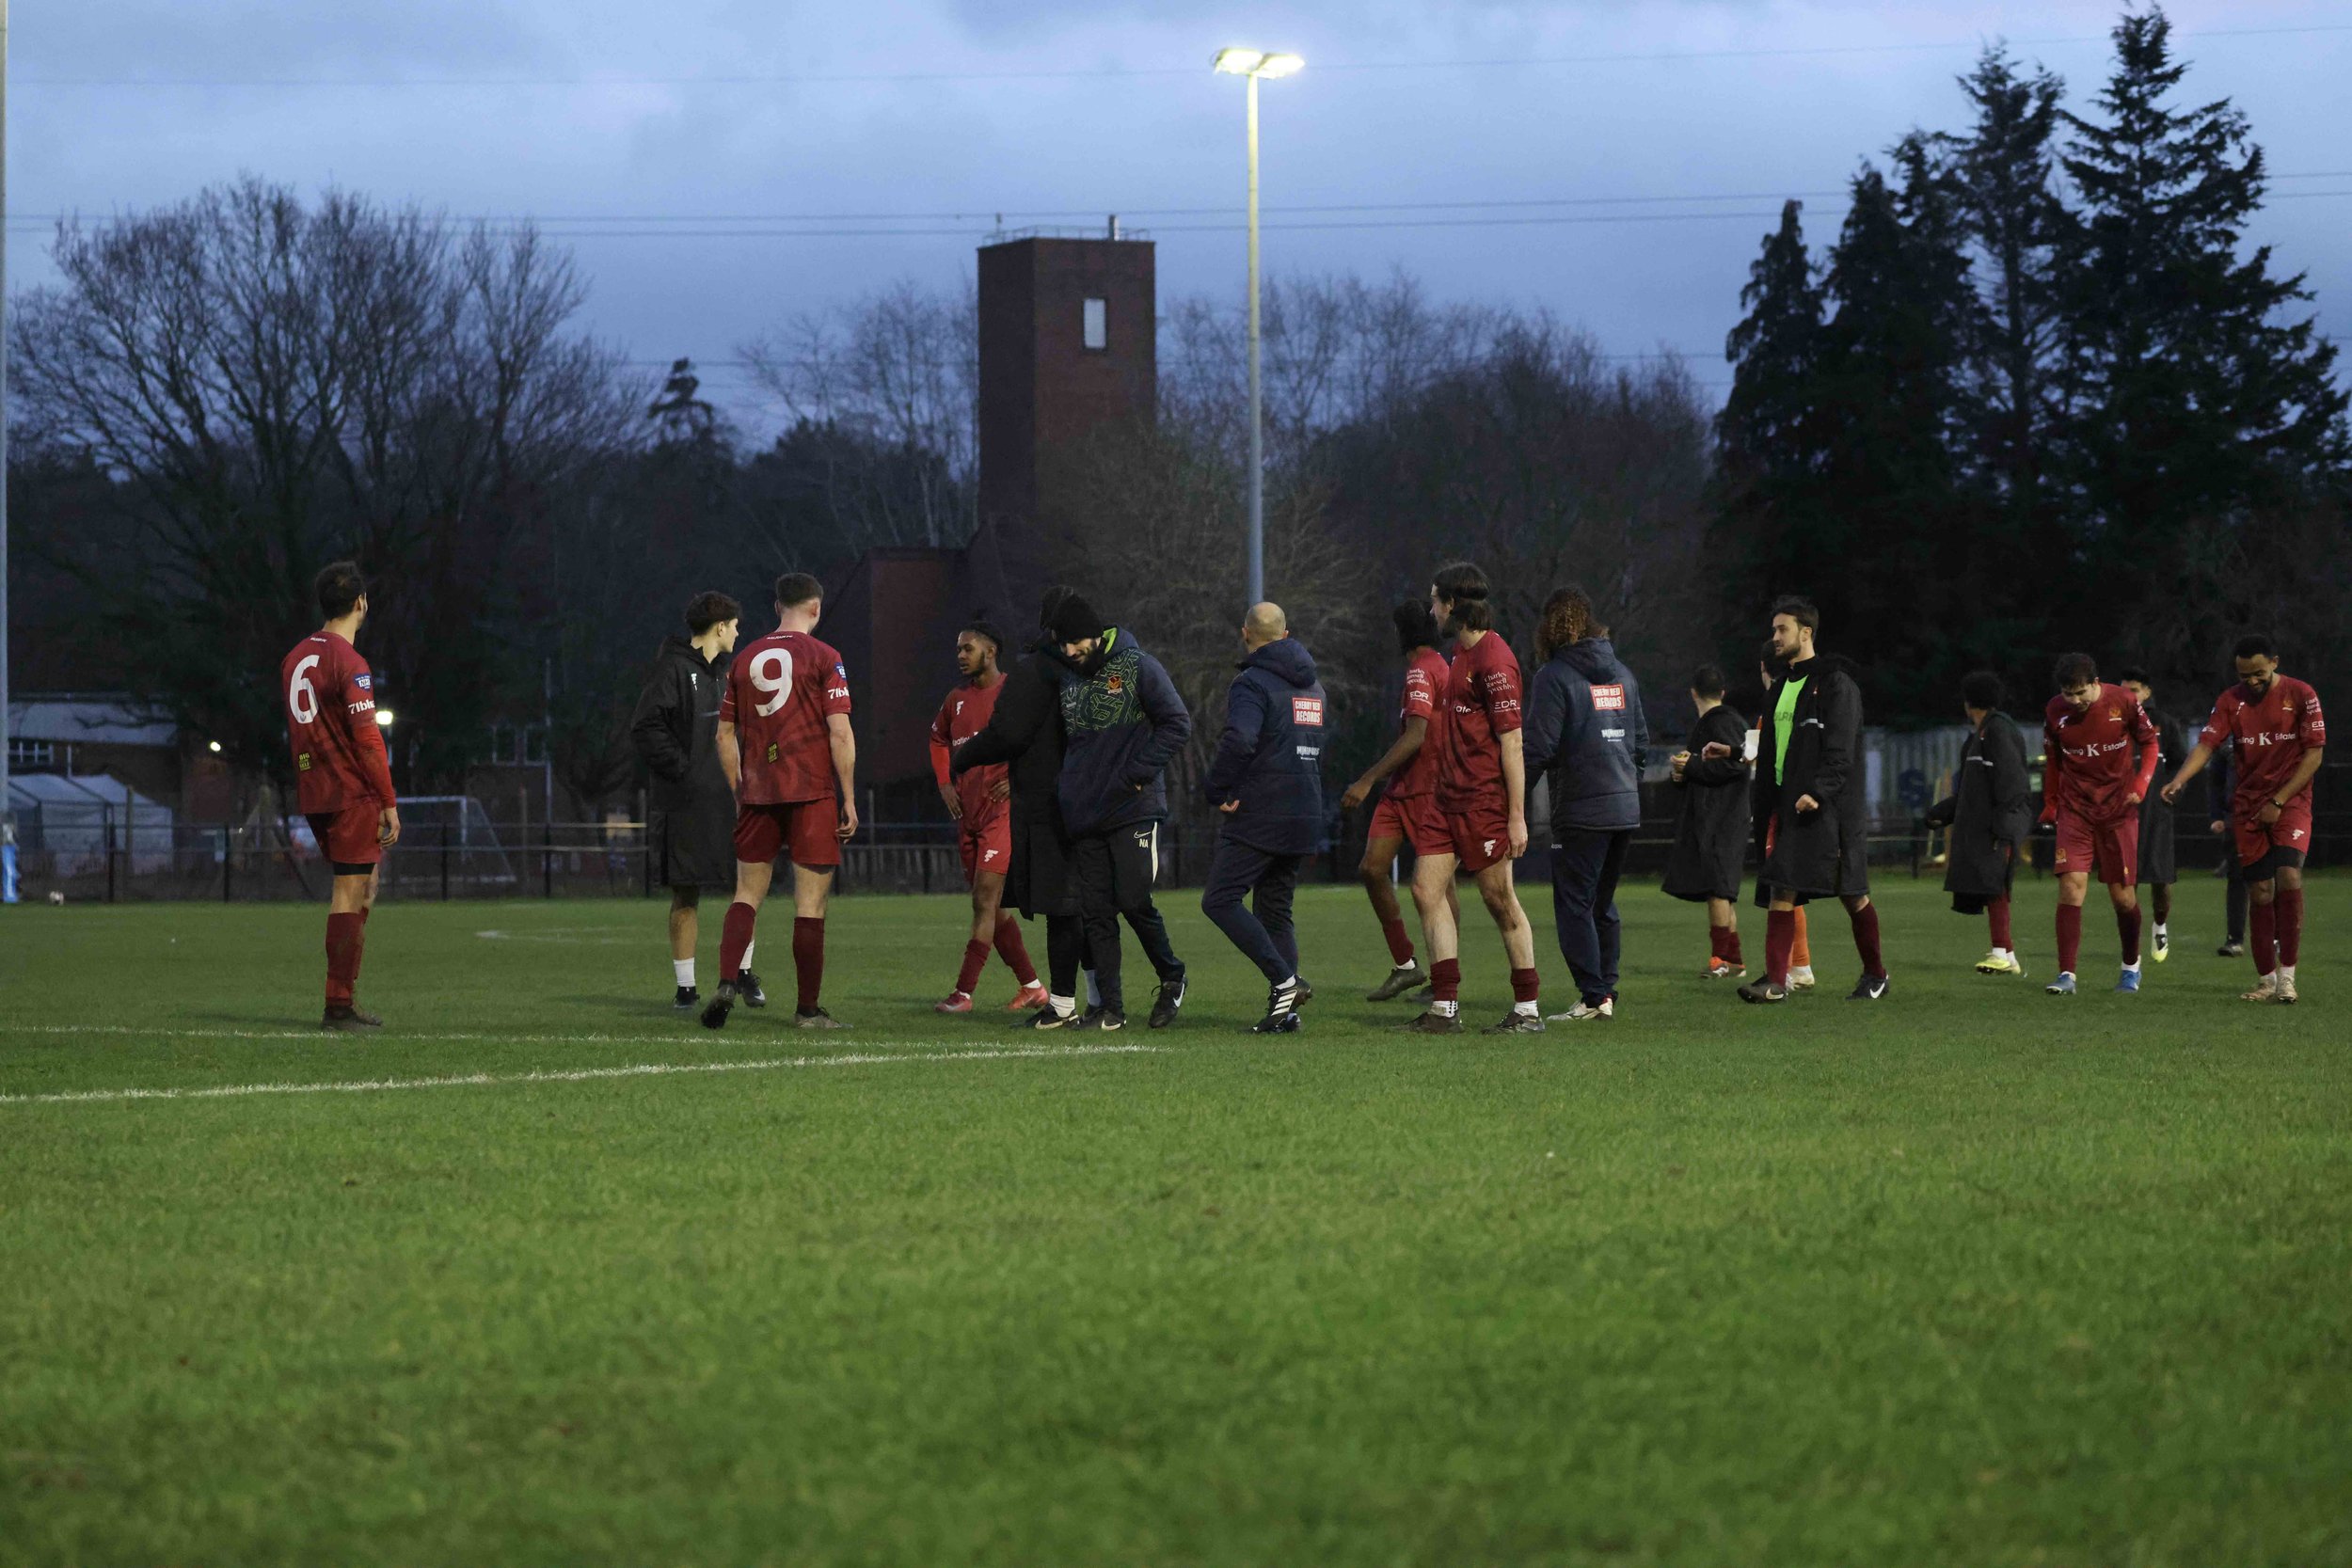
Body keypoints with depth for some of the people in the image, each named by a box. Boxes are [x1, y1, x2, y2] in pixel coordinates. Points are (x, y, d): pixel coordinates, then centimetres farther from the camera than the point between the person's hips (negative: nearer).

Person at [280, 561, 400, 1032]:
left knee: (363, 887, 17)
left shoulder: (295, 658, 12)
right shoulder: (350, 665, -15)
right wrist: (390, 802, -14)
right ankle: (338, 1007, -4)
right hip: (352, 794, -8)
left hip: (313, 794, 8)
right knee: (349, 895, -4)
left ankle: (347, 997, 16)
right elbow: (367, 739, -18)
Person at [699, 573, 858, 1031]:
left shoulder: (745, 659, 9)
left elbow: (725, 735, 13)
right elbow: (840, 734, -9)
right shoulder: (823, 659, -4)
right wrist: (849, 800, -4)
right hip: (812, 794, -4)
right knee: (810, 902, 0)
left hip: (757, 794, 4)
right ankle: (808, 1008, 2)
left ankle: (727, 981, -11)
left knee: (747, 893, 10)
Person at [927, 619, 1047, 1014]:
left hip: (1003, 812, -8)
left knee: (985, 903, -11)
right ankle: (1032, 986, 19)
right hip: (968, 815, 8)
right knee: (994, 907, 10)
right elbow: (939, 739, 30)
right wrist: (944, 782, 15)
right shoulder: (957, 700, 13)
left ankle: (963, 993, -12)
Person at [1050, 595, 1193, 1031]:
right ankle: (1109, 1007, 6)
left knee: (1133, 901, -11)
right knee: (1096, 911, 3)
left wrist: (1137, 772, -15)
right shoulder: (1070, 681, 14)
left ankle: (1171, 978, 13)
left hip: (1135, 811, -6)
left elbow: (1178, 725, -9)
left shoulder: (1138, 668, -5)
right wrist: (1067, 789, 12)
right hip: (1085, 816, 6)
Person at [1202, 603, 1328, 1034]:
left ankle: (1285, 981, -16)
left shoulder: (1252, 683, -11)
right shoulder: (1312, 685, 18)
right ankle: (1284, 1012, 3)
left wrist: (1217, 789, -15)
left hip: (1257, 819, -8)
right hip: (1304, 818, 8)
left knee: (1220, 900, -5)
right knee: (1275, 909, 13)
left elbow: (1239, 740, -27)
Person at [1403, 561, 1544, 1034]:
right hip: (1450, 799, 9)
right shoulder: (1461, 653, 14)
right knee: (1427, 888, 3)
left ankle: (1528, 1009, 6)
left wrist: (1517, 816, -20)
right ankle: (1445, 1008, 5)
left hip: (1484, 801, -9)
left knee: (1500, 901, -2)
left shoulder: (1493, 661, -15)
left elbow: (1512, 742, -18)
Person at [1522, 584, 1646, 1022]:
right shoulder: (1622, 674, 12)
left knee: (1574, 903, -2)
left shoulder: (1555, 677, -9)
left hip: (1580, 811, -7)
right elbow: (1641, 740, 15)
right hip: (1626, 807, 7)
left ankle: (1593, 997, -8)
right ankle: (1607, 991, 16)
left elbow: (1540, 747, -14)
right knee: (1602, 903, 16)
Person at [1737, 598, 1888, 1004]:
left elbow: (1841, 749, -16)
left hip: (1827, 807, -7)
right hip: (1785, 805, 7)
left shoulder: (1835, 683, -7)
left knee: (1852, 894, 2)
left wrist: (1818, 792, -27)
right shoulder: (1781, 688, 18)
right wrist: (1761, 809, 17)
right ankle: (1775, 981, -9)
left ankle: (1876, 975, 15)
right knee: (1779, 891, -4)